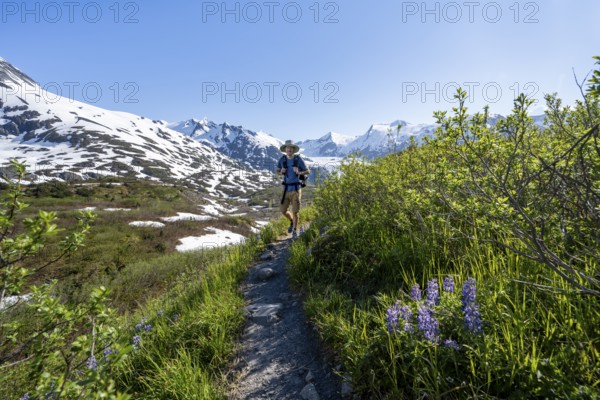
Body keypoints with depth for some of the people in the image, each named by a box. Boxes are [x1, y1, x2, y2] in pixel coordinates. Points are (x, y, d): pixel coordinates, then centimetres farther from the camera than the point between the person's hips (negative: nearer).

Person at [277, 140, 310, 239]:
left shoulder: (298, 158, -6)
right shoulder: (282, 159, 1)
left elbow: (308, 171, 0)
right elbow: (278, 171, 16)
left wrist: (299, 172, -20)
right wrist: (281, 172, -7)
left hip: (296, 188, -3)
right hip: (286, 189, 3)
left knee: (295, 212, -1)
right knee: (283, 211, 7)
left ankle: (295, 231, 21)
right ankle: (292, 221, 39)